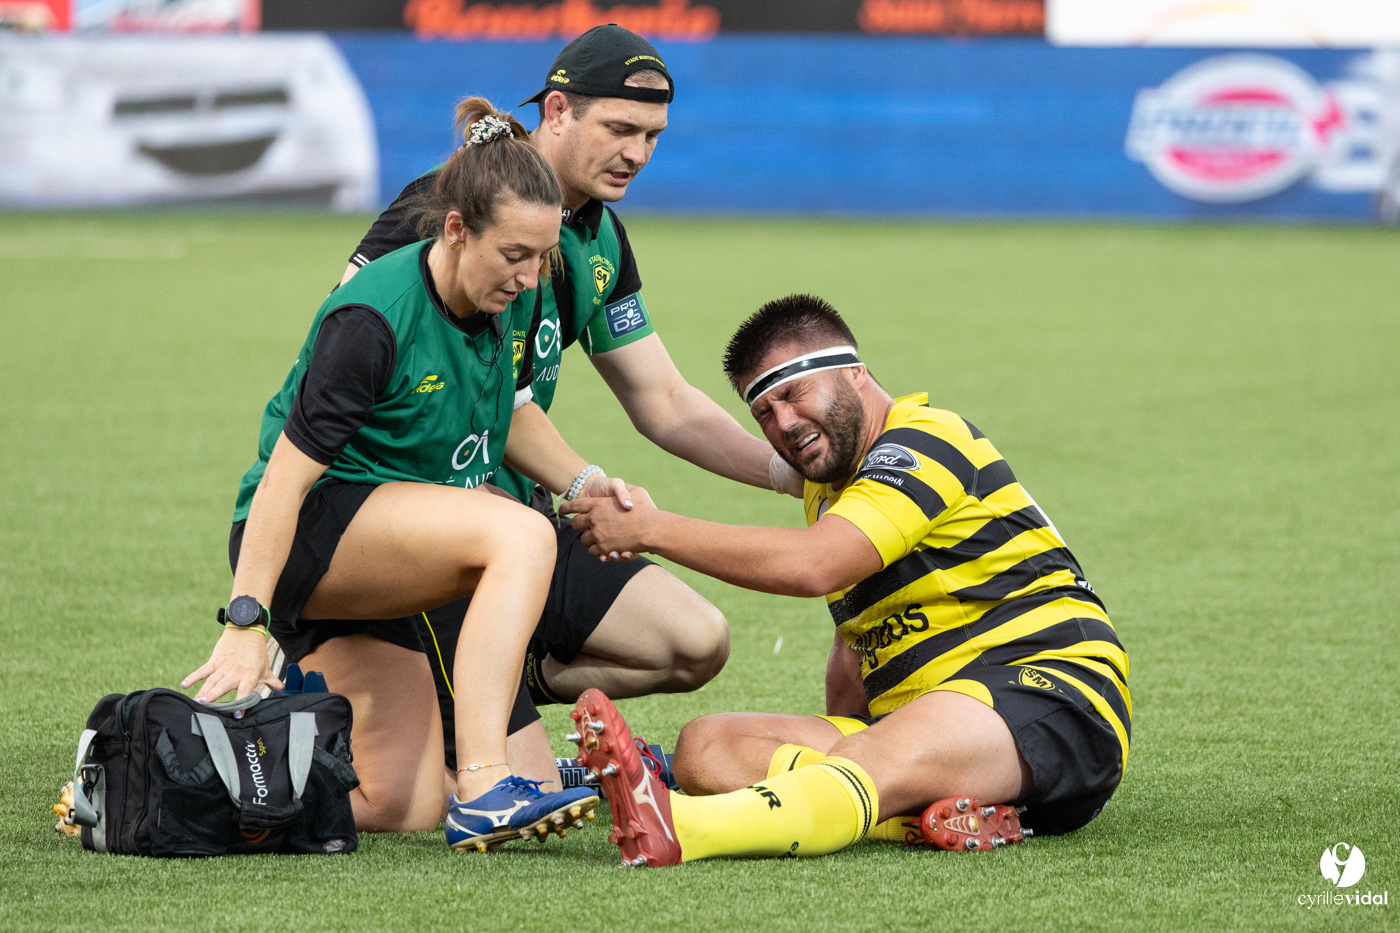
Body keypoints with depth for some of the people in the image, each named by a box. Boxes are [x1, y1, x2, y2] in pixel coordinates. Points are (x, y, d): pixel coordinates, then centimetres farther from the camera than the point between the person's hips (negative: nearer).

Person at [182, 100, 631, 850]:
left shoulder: (506, 300, 0)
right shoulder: (370, 319, -23)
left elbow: (508, 412, 20)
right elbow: (286, 477, -23)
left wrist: (581, 481, 2)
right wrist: (245, 624, -28)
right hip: (306, 539, -9)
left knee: (403, 809, -1)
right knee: (521, 534, -32)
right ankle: (483, 791, -39)